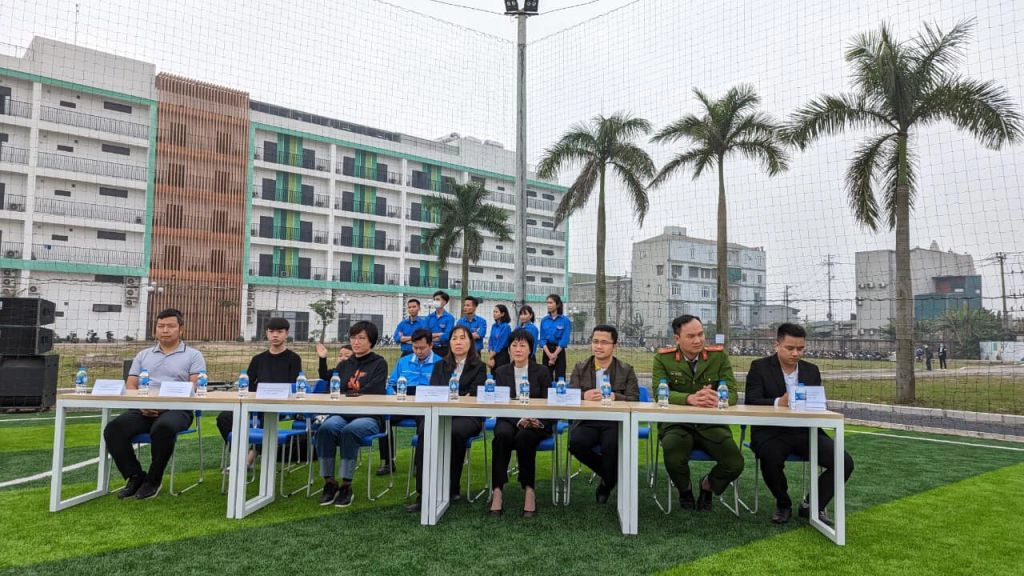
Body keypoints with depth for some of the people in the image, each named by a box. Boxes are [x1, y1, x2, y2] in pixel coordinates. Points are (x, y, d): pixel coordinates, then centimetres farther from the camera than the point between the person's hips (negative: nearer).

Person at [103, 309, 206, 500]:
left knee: (163, 428, -37)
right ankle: (135, 477, -7)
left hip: (176, 410, -4)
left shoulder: (193, 355, 9)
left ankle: (153, 480, -15)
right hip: (143, 410, 4)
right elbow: (130, 385, 14)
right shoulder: (143, 355, 23)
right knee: (113, 429, -23)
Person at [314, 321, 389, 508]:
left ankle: (346, 485, -25)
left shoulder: (379, 363, 6)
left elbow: (373, 393, -7)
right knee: (325, 428, -29)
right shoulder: (345, 364, 22)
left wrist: (347, 395, -13)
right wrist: (323, 359, 5)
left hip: (369, 417, -4)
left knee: (349, 431, -35)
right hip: (342, 414, 4)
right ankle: (329, 482, -21)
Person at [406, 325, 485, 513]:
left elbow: (474, 396, 1)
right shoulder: (440, 366, 24)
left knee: (454, 432, -37)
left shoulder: (479, 367, 15)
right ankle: (422, 493, -35)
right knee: (425, 431, -33)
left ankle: (452, 488, -20)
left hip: (466, 415, -2)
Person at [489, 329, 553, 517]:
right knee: (502, 435, -33)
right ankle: (497, 491, -34)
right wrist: (519, 421, -20)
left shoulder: (542, 372, 5)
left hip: (537, 423, -1)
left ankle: (529, 490, -27)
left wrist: (537, 422, -22)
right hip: (509, 421, 1)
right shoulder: (501, 372, 9)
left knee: (524, 437, -35)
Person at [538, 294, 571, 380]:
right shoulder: (544, 320, 6)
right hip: (546, 351, 3)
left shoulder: (565, 320, -5)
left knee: (559, 378, -5)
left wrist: (555, 355, -14)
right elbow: (542, 339, 3)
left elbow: (564, 340, -10)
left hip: (559, 351, -3)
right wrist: (549, 354, -11)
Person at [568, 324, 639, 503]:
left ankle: (607, 483, 2)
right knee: (576, 443, -29)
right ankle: (610, 474, 3)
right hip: (587, 421, 2)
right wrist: (584, 396, -19)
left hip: (615, 422, -2)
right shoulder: (580, 368, 14)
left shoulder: (627, 370, 9)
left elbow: (634, 400, -2)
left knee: (612, 445, -34)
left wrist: (614, 396, -21)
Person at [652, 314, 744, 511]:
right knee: (673, 458, -32)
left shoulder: (719, 355, 2)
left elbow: (732, 392, -5)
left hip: (711, 424, 2)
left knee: (735, 464, -21)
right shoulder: (663, 358, -3)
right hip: (677, 423, -2)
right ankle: (685, 491, 6)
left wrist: (717, 399, -31)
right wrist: (690, 399, -35)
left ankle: (707, 485, 18)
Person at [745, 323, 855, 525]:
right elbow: (751, 403, -11)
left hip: (805, 431, 4)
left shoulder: (812, 370, 13)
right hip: (771, 432, -4)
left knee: (844, 463, -16)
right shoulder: (759, 367, 0)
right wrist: (779, 402, -29)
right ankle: (783, 504, -2)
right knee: (771, 460, -35)